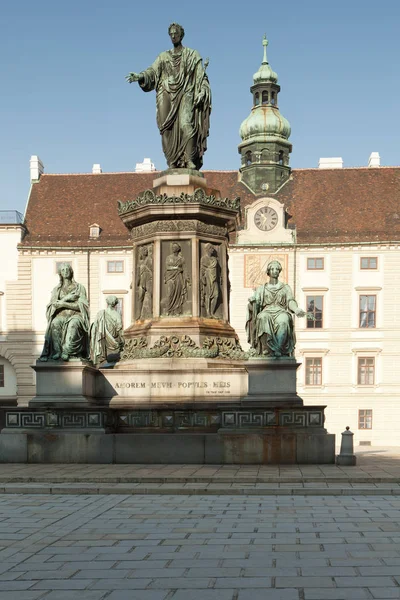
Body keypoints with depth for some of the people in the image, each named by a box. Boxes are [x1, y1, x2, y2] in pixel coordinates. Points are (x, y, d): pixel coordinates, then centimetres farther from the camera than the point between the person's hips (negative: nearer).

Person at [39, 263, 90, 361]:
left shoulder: (79, 288, 12)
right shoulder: (56, 290, 20)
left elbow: (81, 306, -1)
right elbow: (53, 305, 6)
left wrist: (63, 304, -8)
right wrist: (66, 298, -6)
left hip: (75, 314, -2)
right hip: (61, 315, 2)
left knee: (73, 324, -41)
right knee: (55, 323, -36)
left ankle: (66, 351, -45)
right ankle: (57, 351, -39)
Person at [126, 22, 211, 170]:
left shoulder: (192, 54, 13)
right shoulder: (163, 57, 19)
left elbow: (201, 76, 5)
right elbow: (152, 71, 6)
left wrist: (202, 91, -12)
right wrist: (140, 76, -14)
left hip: (186, 95, -3)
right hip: (168, 96, 3)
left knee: (186, 125, -22)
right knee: (168, 130, -10)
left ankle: (190, 162, -25)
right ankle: (172, 165, -11)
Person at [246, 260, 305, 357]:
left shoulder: (286, 288, 22)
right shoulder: (261, 289, 23)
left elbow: (291, 302, 4)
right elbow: (254, 304, 9)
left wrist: (296, 309, -19)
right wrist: (251, 302, -17)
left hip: (281, 312, 0)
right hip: (266, 312, 0)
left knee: (283, 322, -40)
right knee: (263, 318, -40)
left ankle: (277, 351, -41)